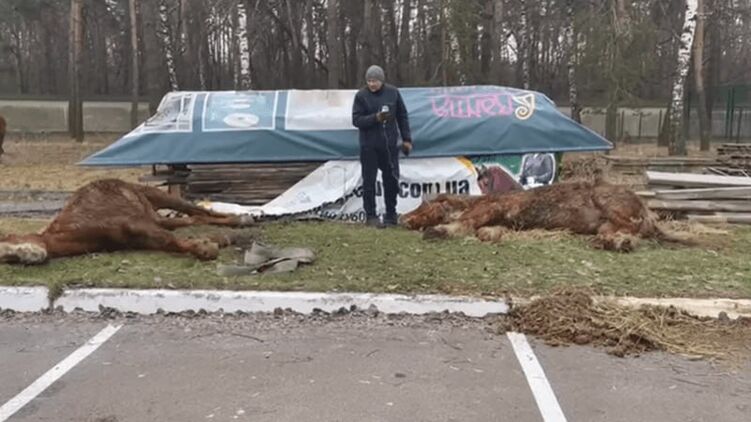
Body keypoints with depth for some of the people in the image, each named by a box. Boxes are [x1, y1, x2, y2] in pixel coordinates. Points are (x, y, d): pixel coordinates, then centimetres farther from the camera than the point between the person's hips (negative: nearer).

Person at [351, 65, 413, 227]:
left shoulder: (393, 92, 1)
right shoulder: (361, 96, -5)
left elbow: (402, 116, 7)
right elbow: (356, 120, -7)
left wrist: (407, 139, 5)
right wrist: (375, 118, -22)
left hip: (390, 144, 2)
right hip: (369, 146, -2)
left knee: (391, 180, 8)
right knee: (369, 181, 1)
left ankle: (391, 215, 21)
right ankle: (370, 216, 10)